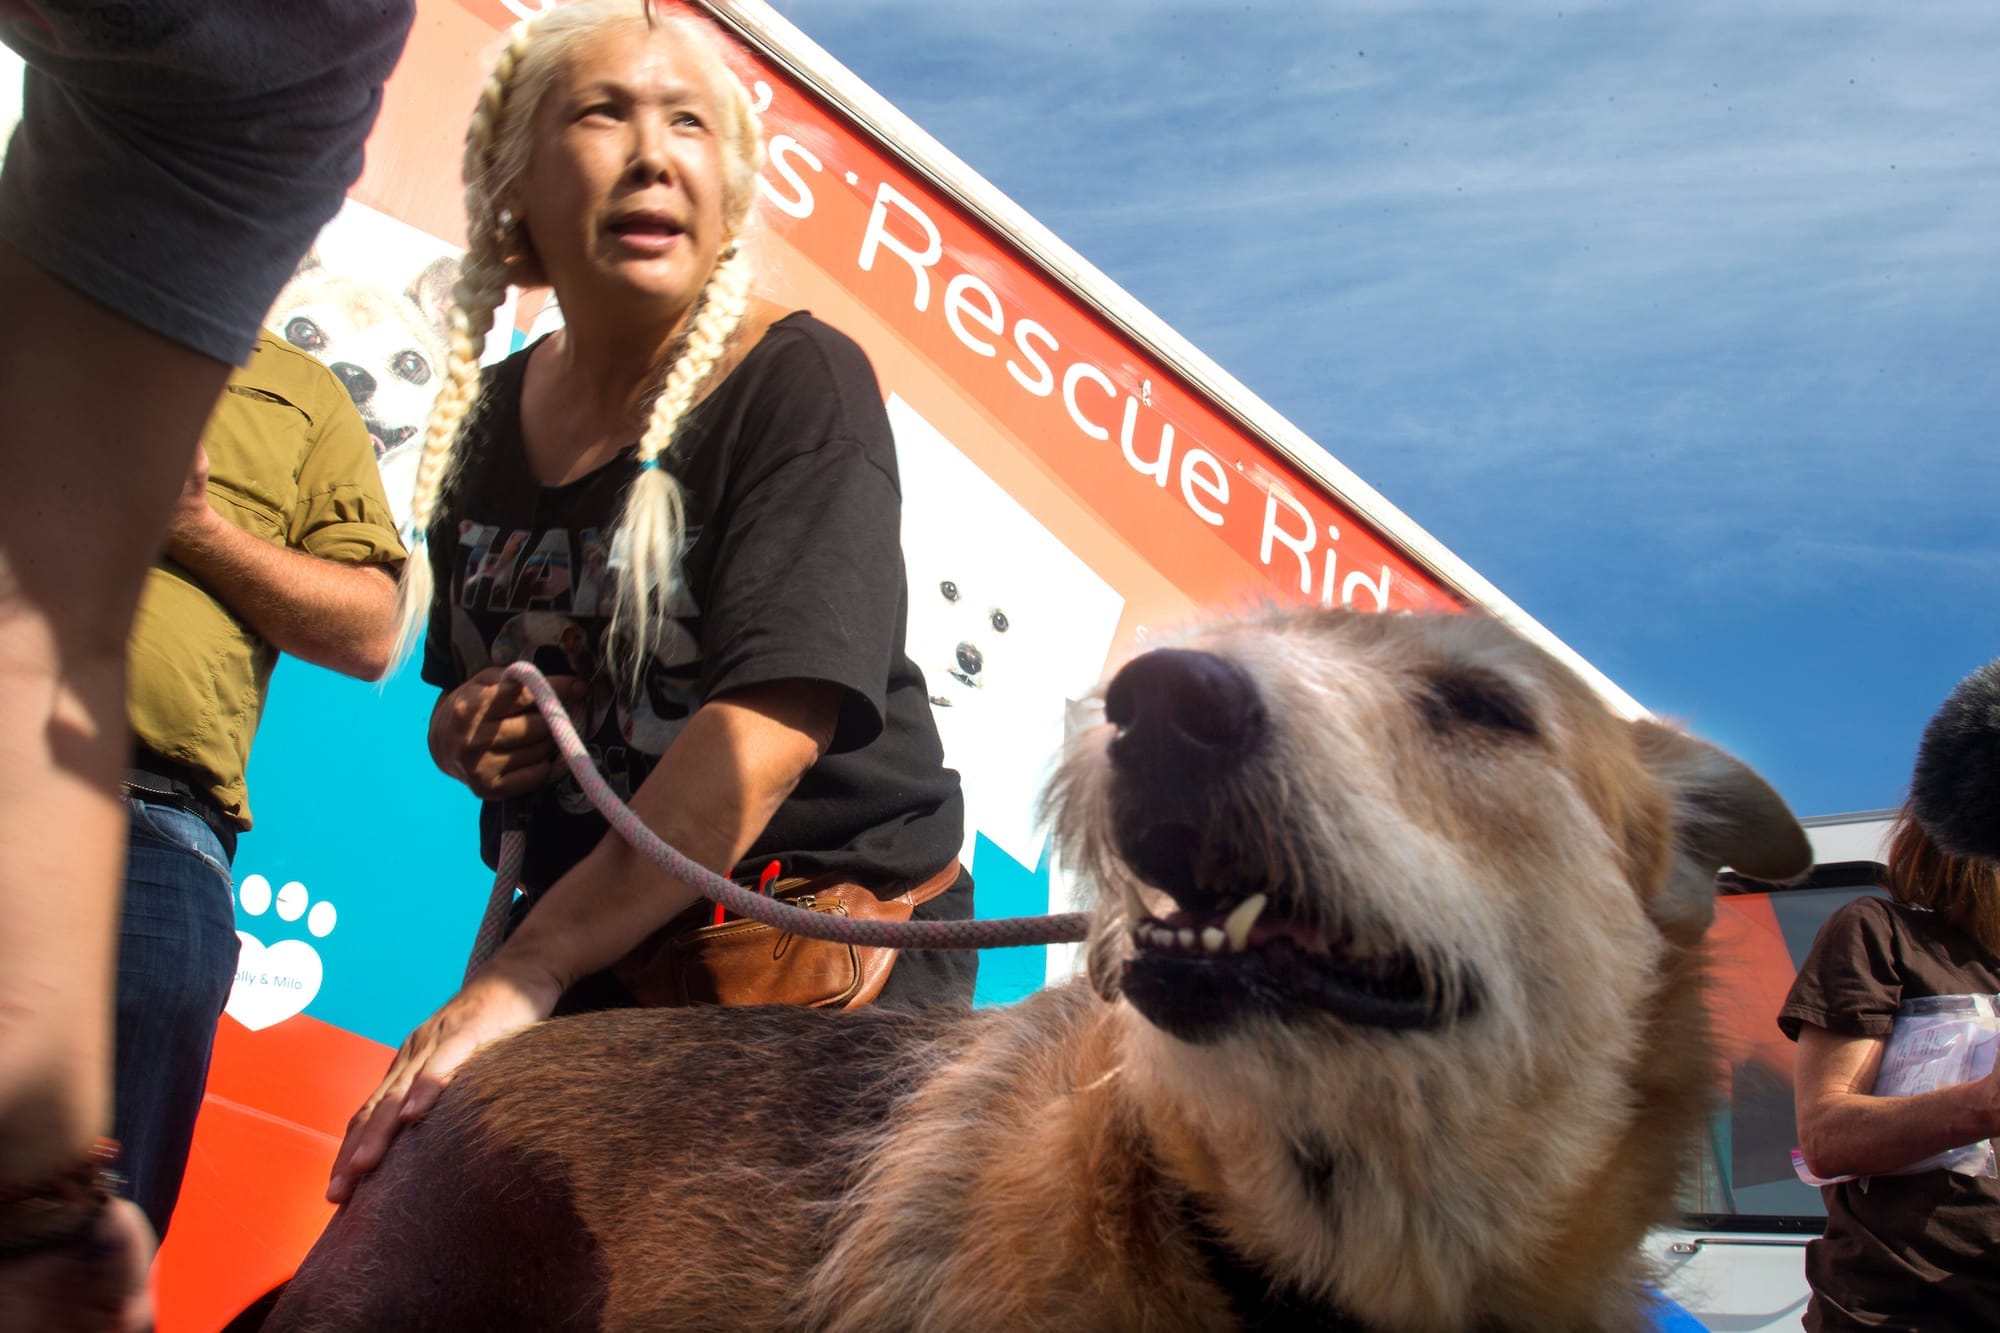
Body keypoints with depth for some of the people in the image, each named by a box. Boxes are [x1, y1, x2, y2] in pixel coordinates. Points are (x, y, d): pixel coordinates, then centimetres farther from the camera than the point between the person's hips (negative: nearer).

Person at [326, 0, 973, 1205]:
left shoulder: (800, 383, -11)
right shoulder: (491, 418, 7)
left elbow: (772, 724, -24)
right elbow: (457, 702, 21)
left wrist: (525, 973, -26)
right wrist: (466, 741, -3)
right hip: (592, 954, 5)